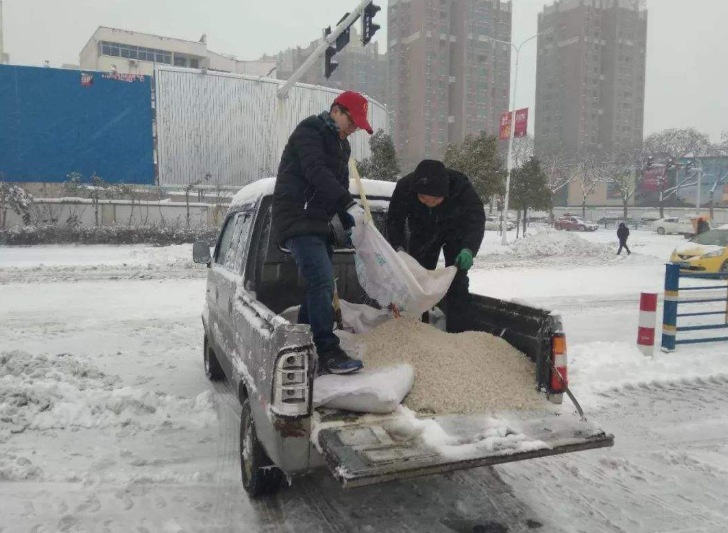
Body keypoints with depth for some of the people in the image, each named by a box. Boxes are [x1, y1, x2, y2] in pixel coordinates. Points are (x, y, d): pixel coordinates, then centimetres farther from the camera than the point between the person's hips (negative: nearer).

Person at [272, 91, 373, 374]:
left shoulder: (341, 145, 20)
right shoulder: (309, 130, -8)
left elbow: (340, 186, 21)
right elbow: (316, 172, -23)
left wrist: (351, 226, 10)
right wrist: (350, 205, -31)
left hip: (317, 223, 9)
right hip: (296, 220, -9)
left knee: (321, 286, 7)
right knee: (322, 280, -19)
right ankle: (328, 351, -17)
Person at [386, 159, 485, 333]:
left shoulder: (461, 186, -39)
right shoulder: (405, 187, -34)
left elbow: (476, 219, -40)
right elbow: (394, 220, -24)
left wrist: (469, 249, -58)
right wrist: (399, 246, -42)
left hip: (455, 232, -2)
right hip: (422, 233, 2)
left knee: (456, 281, -6)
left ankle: (457, 333, 1)